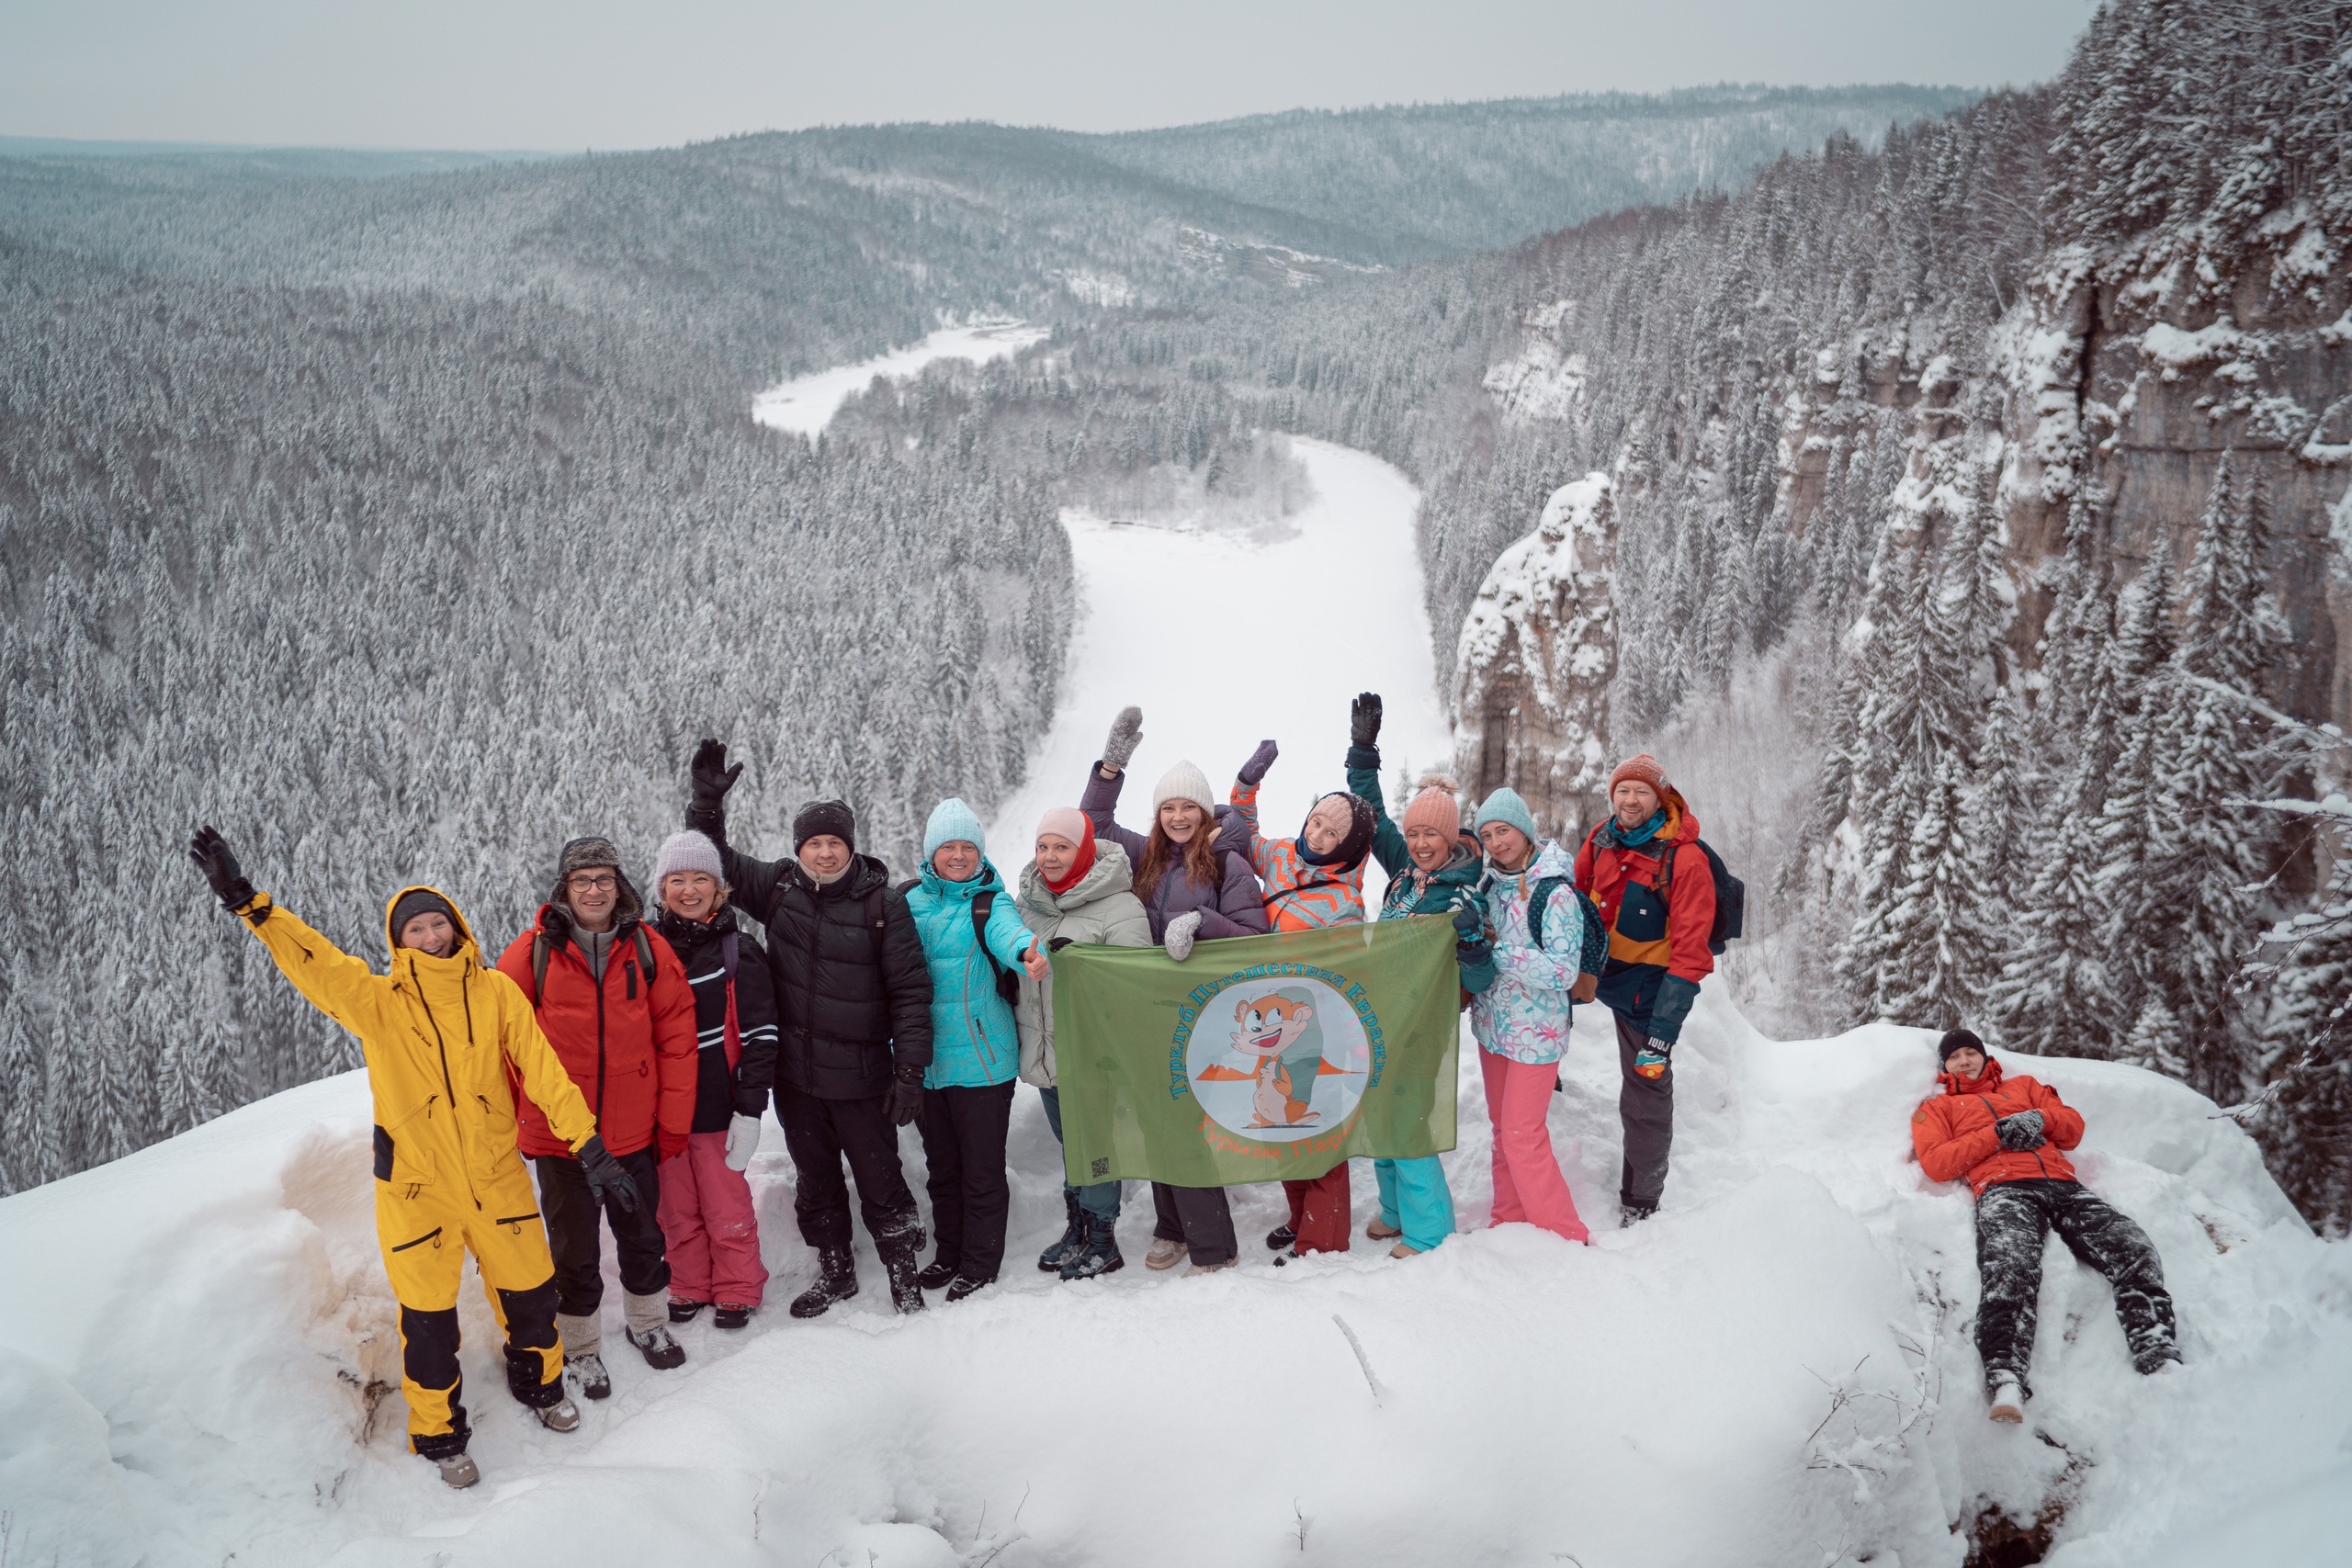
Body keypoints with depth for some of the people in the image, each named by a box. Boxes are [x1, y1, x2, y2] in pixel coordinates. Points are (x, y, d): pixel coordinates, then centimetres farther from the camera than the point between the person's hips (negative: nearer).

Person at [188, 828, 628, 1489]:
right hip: (417, 1187, -1)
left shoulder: (495, 992, -4)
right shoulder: (376, 1001, -7)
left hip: (497, 1179, 2)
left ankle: (539, 1382, 45)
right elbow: (312, 962, -21)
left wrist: (589, 1146, -9)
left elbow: (542, 1070, -5)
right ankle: (438, 1433, 31)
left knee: (529, 1293, 16)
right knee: (428, 1317, 8)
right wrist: (247, 903, -36)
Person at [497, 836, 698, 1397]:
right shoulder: (531, 953, -9)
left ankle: (645, 1320, 42)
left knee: (643, 1235, 19)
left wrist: (674, 1119, 0)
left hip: (633, 1133, 2)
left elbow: (675, 1036, 1)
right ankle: (581, 1346, 30)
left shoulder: (648, 949, -3)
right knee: (575, 1250, 11)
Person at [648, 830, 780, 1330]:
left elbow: (759, 1036, -6)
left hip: (717, 1106, -3)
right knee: (677, 1209, 11)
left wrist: (749, 1110, -11)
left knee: (727, 1208, 4)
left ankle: (737, 1291, 22)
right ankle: (690, 1288, 28)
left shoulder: (739, 950, -4)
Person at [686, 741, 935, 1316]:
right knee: (815, 1181, 18)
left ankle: (904, 1277, 23)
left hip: (861, 1076, -4)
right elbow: (714, 861, 11)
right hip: (795, 1074, 4)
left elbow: (910, 990, -10)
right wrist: (707, 803, -6)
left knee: (880, 1182, 6)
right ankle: (834, 1271, 35)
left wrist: (910, 1072, -12)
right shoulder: (778, 887, 0)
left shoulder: (882, 903, -11)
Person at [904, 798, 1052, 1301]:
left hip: (981, 1058, -4)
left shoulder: (990, 902, -5)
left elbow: (1009, 932, -27)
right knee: (941, 1165, 17)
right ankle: (949, 1254, 33)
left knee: (982, 1168, 4)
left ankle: (980, 1263, 19)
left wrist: (1027, 953, -50)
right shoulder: (911, 901, 6)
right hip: (925, 1058, 4)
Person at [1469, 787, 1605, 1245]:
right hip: (1492, 1024, 7)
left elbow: (1564, 970, -23)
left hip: (1537, 1029, -7)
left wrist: (1497, 952, -26)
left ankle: (1565, 1236, 9)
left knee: (1522, 1135, -5)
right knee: (1502, 1128, 15)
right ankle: (1508, 1222, 29)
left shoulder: (1557, 893, -17)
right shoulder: (1490, 885, 4)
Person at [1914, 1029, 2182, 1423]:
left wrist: (2040, 1119, 2)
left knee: (2134, 1249, -24)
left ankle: (2159, 1356, -29)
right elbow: (1936, 1163, 9)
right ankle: (2006, 1380, -53)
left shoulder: (2024, 1086, 37)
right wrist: (1997, 1134, 1)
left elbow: (2074, 1127, 25)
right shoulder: (1936, 1107, 28)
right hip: (2003, 1190, -4)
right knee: (2012, 1268, -36)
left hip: (2063, 1185, 4)